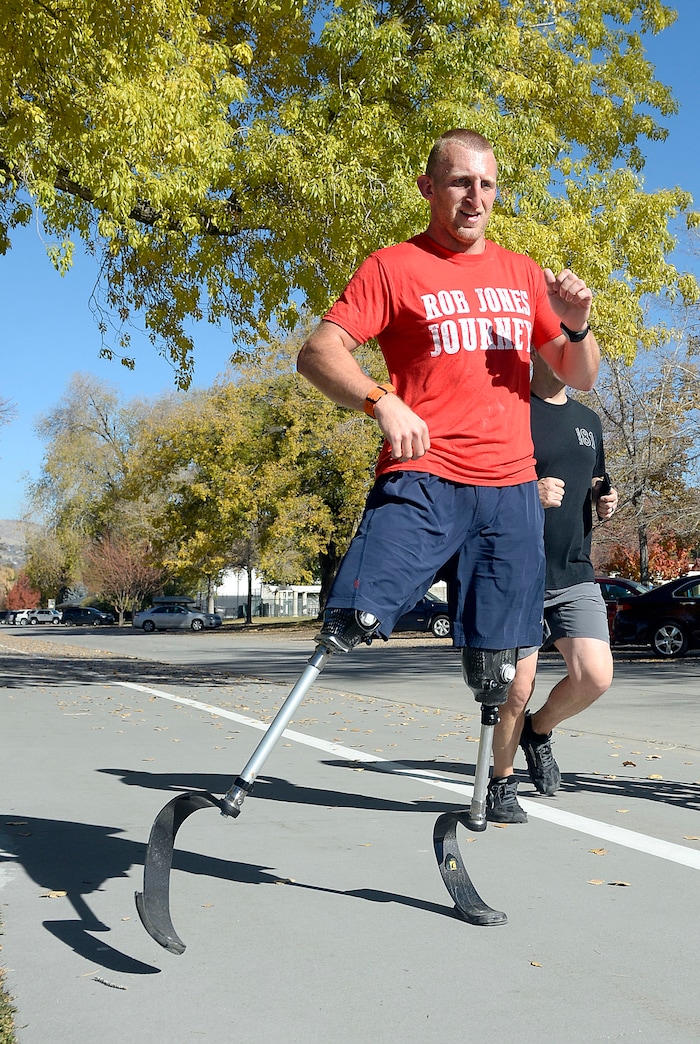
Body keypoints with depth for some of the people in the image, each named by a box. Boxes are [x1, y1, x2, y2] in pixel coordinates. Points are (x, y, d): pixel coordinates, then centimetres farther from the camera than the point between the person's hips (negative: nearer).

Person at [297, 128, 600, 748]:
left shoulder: (524, 274, 18)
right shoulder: (394, 267, 4)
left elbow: (581, 378, 21)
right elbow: (317, 353, -6)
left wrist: (576, 327, -1)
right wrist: (382, 400, -24)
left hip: (512, 488, 5)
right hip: (423, 480, -4)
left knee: (508, 662, 7)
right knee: (351, 623, -18)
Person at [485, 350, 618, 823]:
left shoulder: (589, 420, 17)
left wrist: (605, 501, 6)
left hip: (575, 573, 5)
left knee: (596, 676, -9)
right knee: (518, 687, -3)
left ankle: (539, 730, 22)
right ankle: (502, 782, 21)